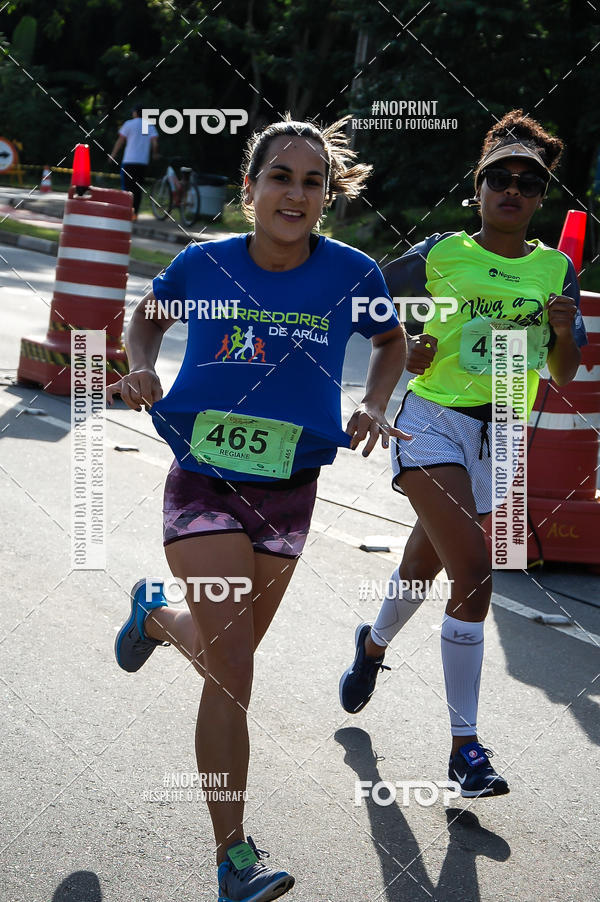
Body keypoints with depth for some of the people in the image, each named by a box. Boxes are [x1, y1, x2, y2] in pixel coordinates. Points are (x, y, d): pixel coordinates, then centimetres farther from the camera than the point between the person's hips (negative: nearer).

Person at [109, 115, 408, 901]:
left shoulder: (352, 274, -9)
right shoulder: (204, 264, -10)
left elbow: (391, 342, 12)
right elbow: (149, 316, 11)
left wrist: (374, 406, -5)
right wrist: (142, 370, -8)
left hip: (287, 493, 3)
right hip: (202, 484, -3)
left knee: (228, 655, 19)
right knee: (232, 669, -14)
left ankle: (156, 615, 55)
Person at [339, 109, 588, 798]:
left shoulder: (557, 270, 7)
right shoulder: (440, 255, -1)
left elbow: (564, 375, 11)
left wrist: (564, 333, -9)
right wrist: (399, 351, -6)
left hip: (499, 435, 4)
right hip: (433, 419, -4)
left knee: (426, 566, 18)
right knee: (473, 570, -20)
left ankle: (374, 644, 52)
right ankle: (464, 745, -14)